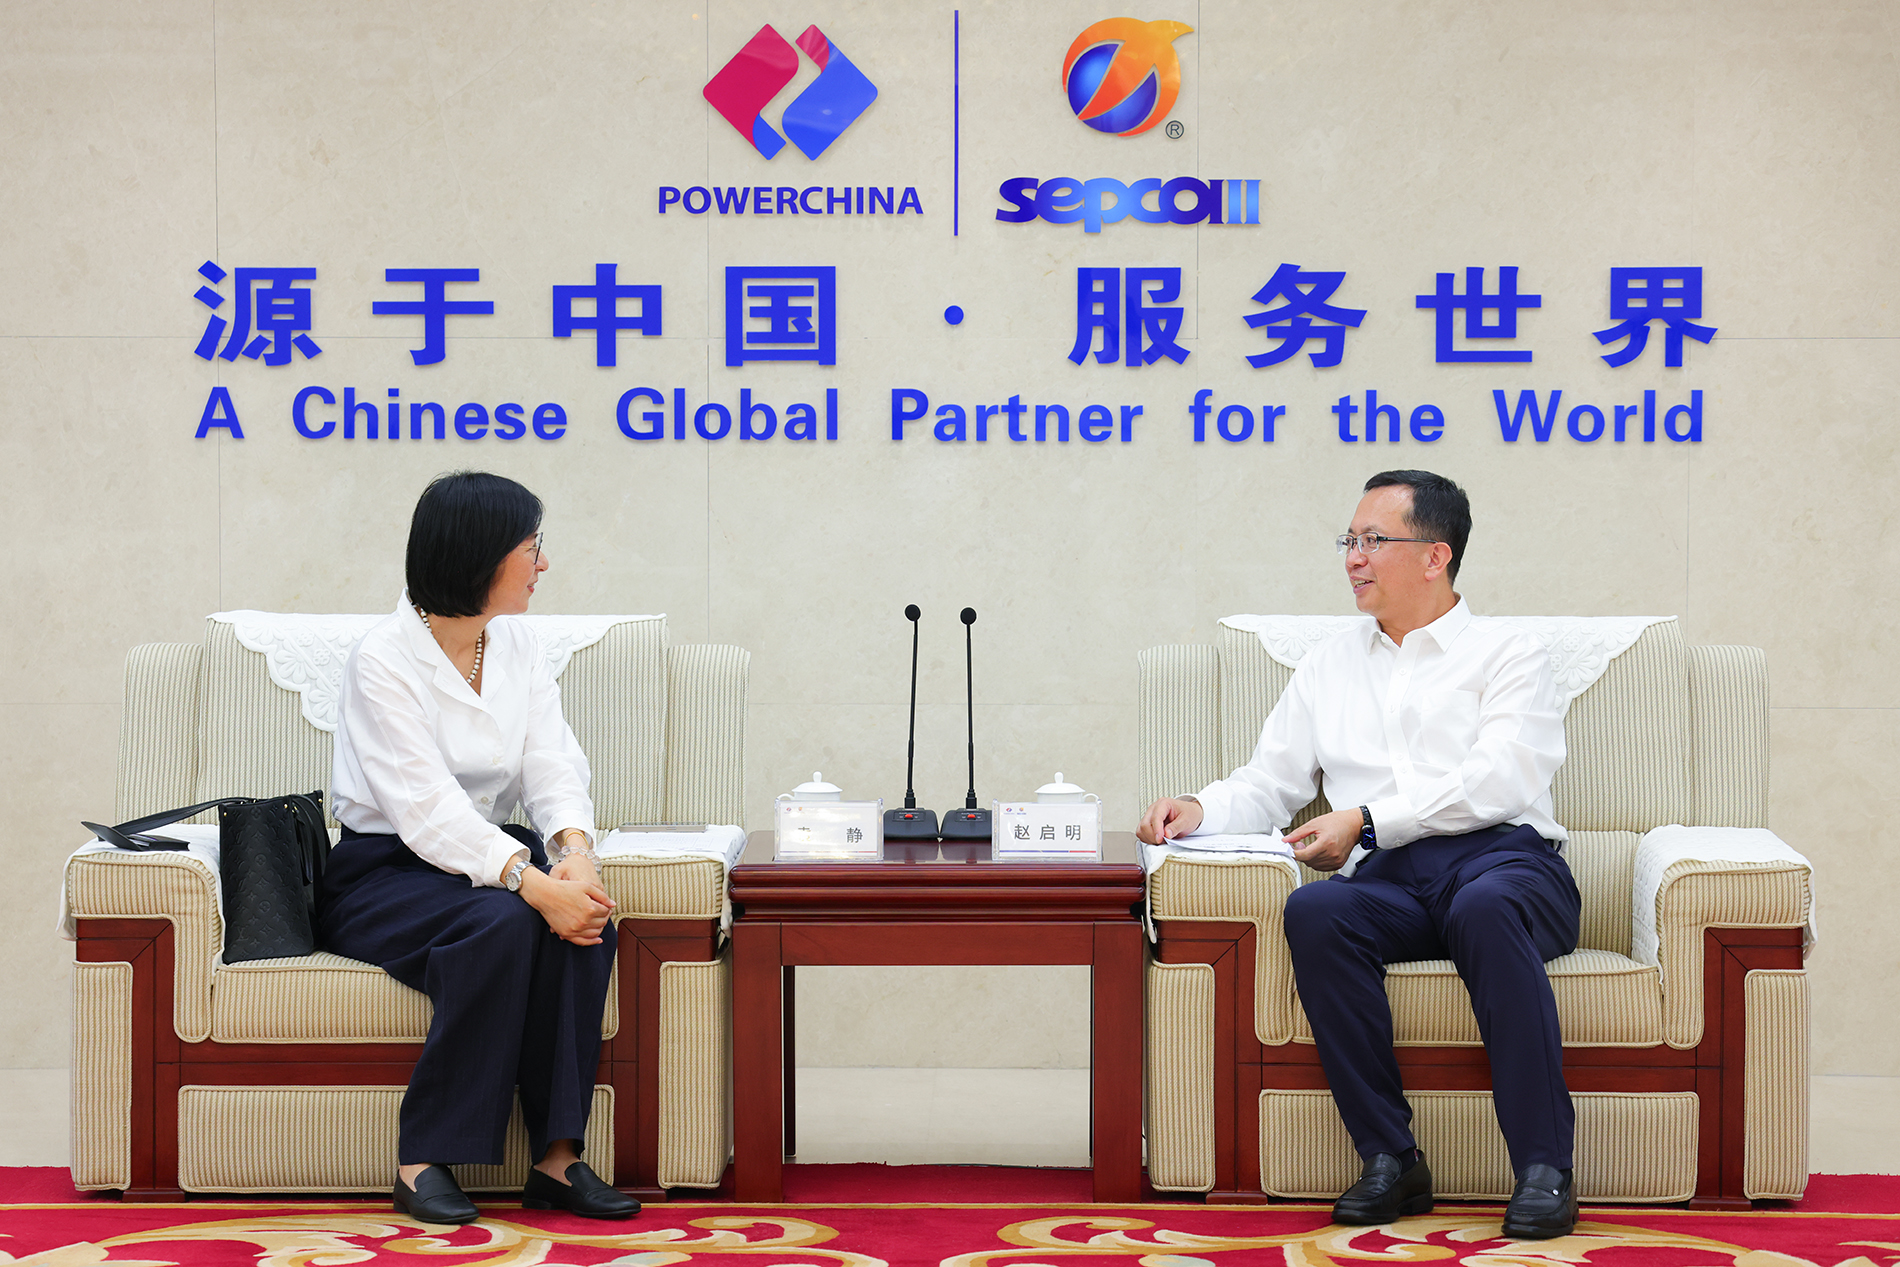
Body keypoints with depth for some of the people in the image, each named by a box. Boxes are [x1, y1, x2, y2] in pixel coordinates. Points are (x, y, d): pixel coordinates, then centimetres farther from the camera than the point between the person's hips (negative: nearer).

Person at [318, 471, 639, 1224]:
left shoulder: (518, 647, 7)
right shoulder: (384, 661, -14)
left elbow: (552, 766, -3)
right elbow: (427, 809, -25)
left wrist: (574, 848, -26)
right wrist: (533, 884, -37)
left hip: (490, 856, 5)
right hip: (382, 873, -5)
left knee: (585, 920, -28)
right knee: (503, 923, -35)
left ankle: (556, 1156, -26)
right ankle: (422, 1161, -27)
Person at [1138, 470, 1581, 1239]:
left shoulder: (1507, 654, 13)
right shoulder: (1328, 669, 28)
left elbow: (1498, 779, -4)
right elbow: (1268, 787, 24)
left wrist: (1366, 822, -12)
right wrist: (1202, 811, 2)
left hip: (1505, 859, -3)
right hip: (1389, 884, 3)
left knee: (1486, 908, -39)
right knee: (1314, 911, -31)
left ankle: (1544, 1169, -35)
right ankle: (1390, 1159, -26)